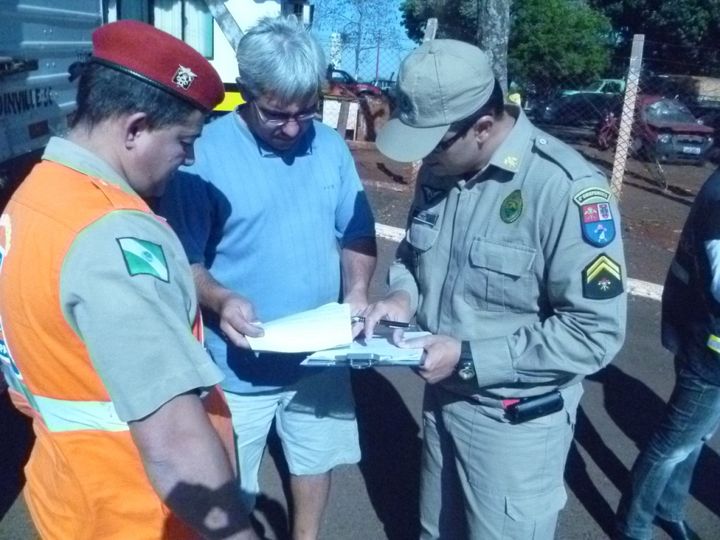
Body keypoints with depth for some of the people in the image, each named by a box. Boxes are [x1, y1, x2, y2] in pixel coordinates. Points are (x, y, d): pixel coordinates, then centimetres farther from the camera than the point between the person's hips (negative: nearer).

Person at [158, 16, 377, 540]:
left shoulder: (330, 145, -2)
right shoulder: (204, 153, -17)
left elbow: (357, 233, 6)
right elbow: (180, 259, -13)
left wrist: (357, 291, -12)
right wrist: (220, 300, -31)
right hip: (240, 365, -4)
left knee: (314, 457, 26)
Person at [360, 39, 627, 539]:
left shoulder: (567, 189, -26)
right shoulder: (440, 169, -4)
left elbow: (595, 332, -25)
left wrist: (471, 358, -26)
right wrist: (402, 293, -10)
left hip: (517, 422, -6)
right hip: (442, 396, 6)